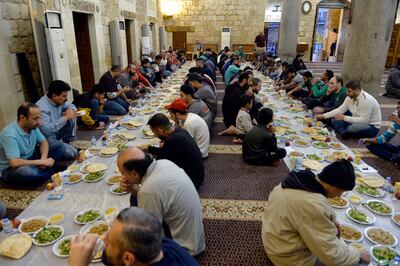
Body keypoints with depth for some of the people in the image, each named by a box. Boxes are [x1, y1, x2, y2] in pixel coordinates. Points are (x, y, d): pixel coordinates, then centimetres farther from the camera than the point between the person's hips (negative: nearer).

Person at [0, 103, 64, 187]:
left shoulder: (32, 126, -7)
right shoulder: (10, 135, -29)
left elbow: (44, 142, 4)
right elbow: (15, 163, -35)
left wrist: (43, 158, -16)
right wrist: (41, 162, -26)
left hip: (29, 159, 7)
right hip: (10, 169, -7)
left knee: (58, 148, -2)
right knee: (29, 172, -39)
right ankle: (51, 173, -8)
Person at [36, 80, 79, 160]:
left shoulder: (59, 101, -3)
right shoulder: (42, 107, -28)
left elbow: (71, 106, 15)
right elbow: (46, 130, -39)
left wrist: (71, 109, -12)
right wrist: (65, 118, -33)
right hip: (46, 138, -9)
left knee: (72, 117, -2)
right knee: (72, 152, -32)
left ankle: (68, 142, 3)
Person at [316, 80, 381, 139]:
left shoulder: (366, 100, -27)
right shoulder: (350, 97, -4)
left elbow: (364, 120, -30)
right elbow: (340, 109, 3)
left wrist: (344, 118, -28)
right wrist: (323, 116, -4)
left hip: (372, 126, -8)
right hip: (358, 122, 8)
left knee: (351, 129, -36)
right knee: (335, 120, 0)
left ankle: (345, 133, -3)